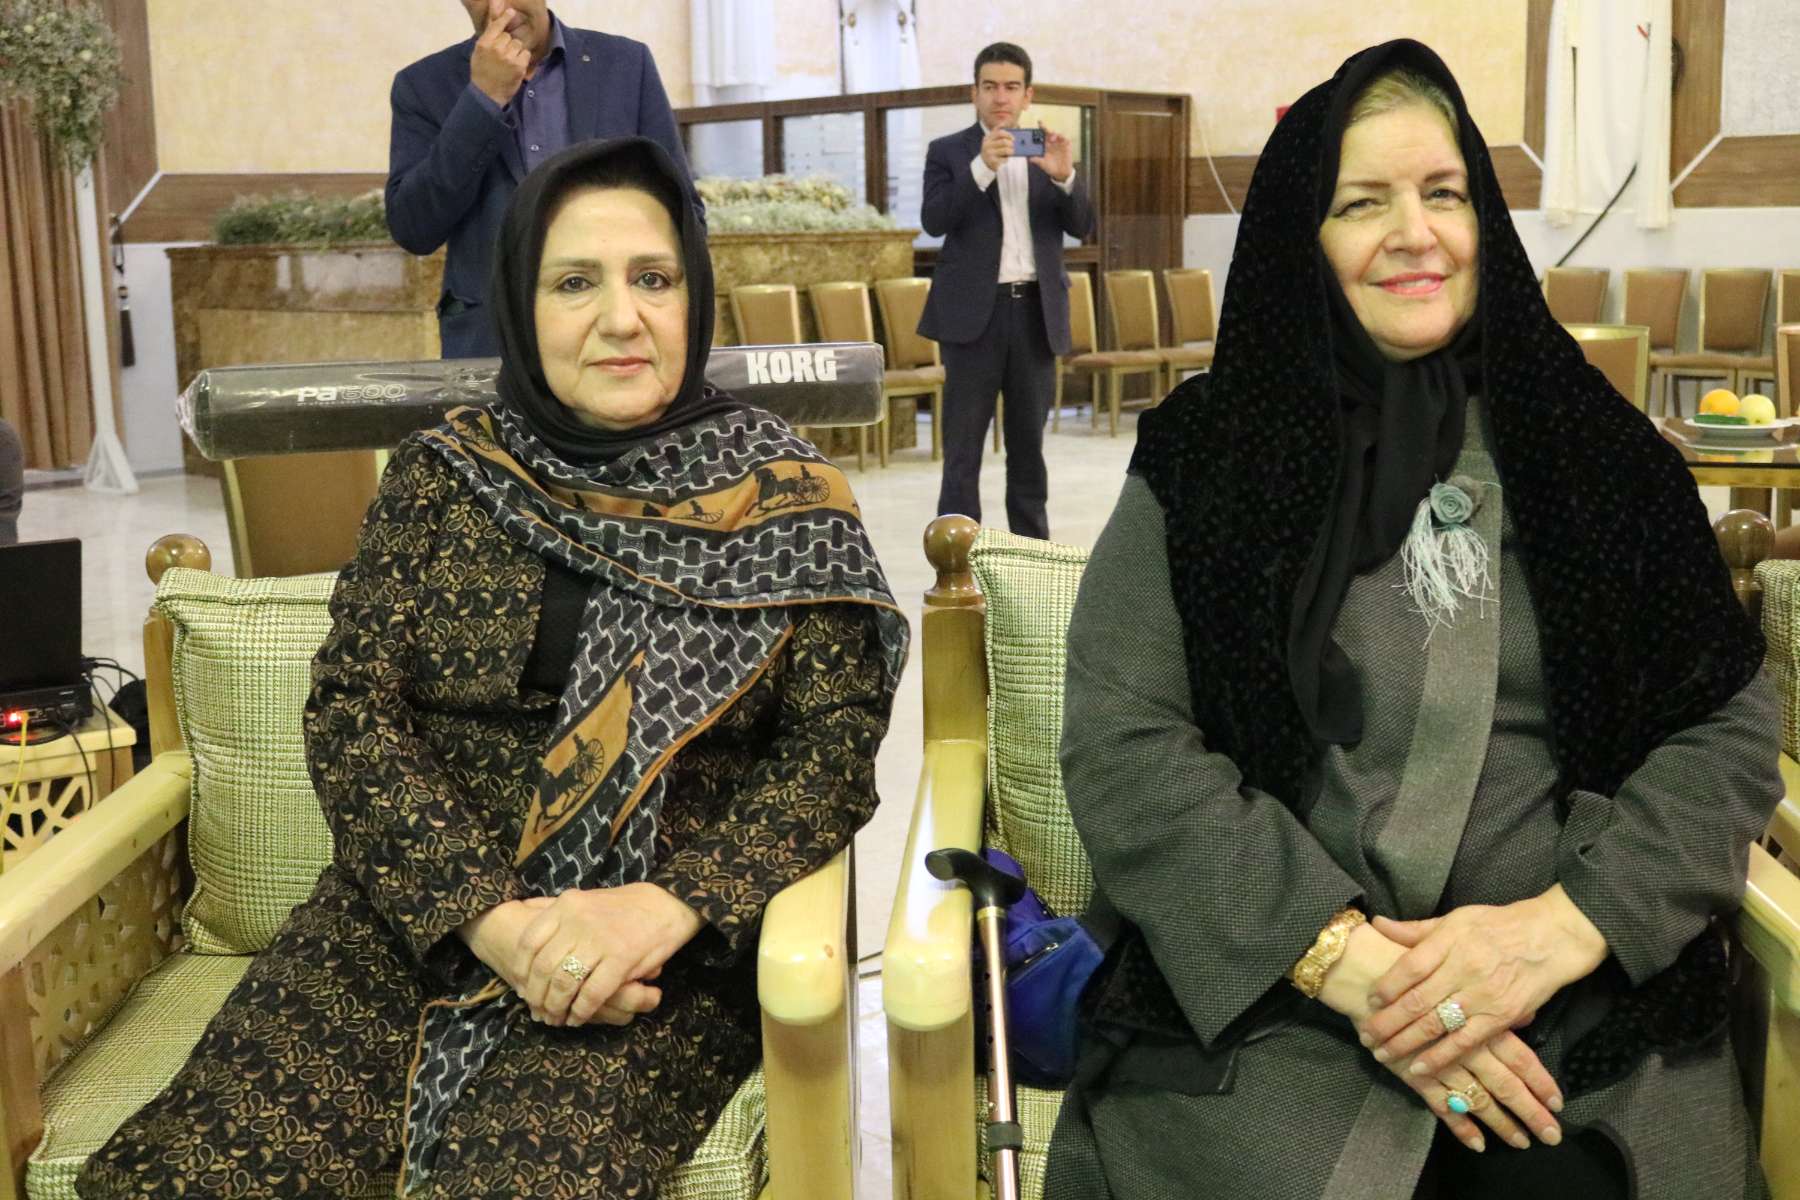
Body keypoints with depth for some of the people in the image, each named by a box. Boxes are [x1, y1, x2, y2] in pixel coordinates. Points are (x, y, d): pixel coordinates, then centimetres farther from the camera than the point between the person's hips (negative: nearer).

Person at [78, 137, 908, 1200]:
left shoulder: (780, 492, 1)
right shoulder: (444, 476, 6)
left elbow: (835, 745, -3)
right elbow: (351, 709, 0)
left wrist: (668, 905, -19)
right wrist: (491, 917, -15)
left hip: (676, 946, -2)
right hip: (419, 920, 3)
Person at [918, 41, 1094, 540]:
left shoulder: (1047, 153, 11)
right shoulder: (948, 152, 3)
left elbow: (1082, 226, 3)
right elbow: (934, 220, -12)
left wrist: (1064, 176, -16)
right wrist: (981, 167, -24)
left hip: (1036, 311, 3)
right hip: (975, 312, -3)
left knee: (1029, 444, 10)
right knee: (963, 447, -3)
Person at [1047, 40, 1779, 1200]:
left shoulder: (1598, 450, 9)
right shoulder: (1207, 457, 3)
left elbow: (1730, 723, 6)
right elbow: (1118, 746, -5)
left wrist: (1561, 923, -11)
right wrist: (1343, 956, -15)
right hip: (1266, 999, -2)